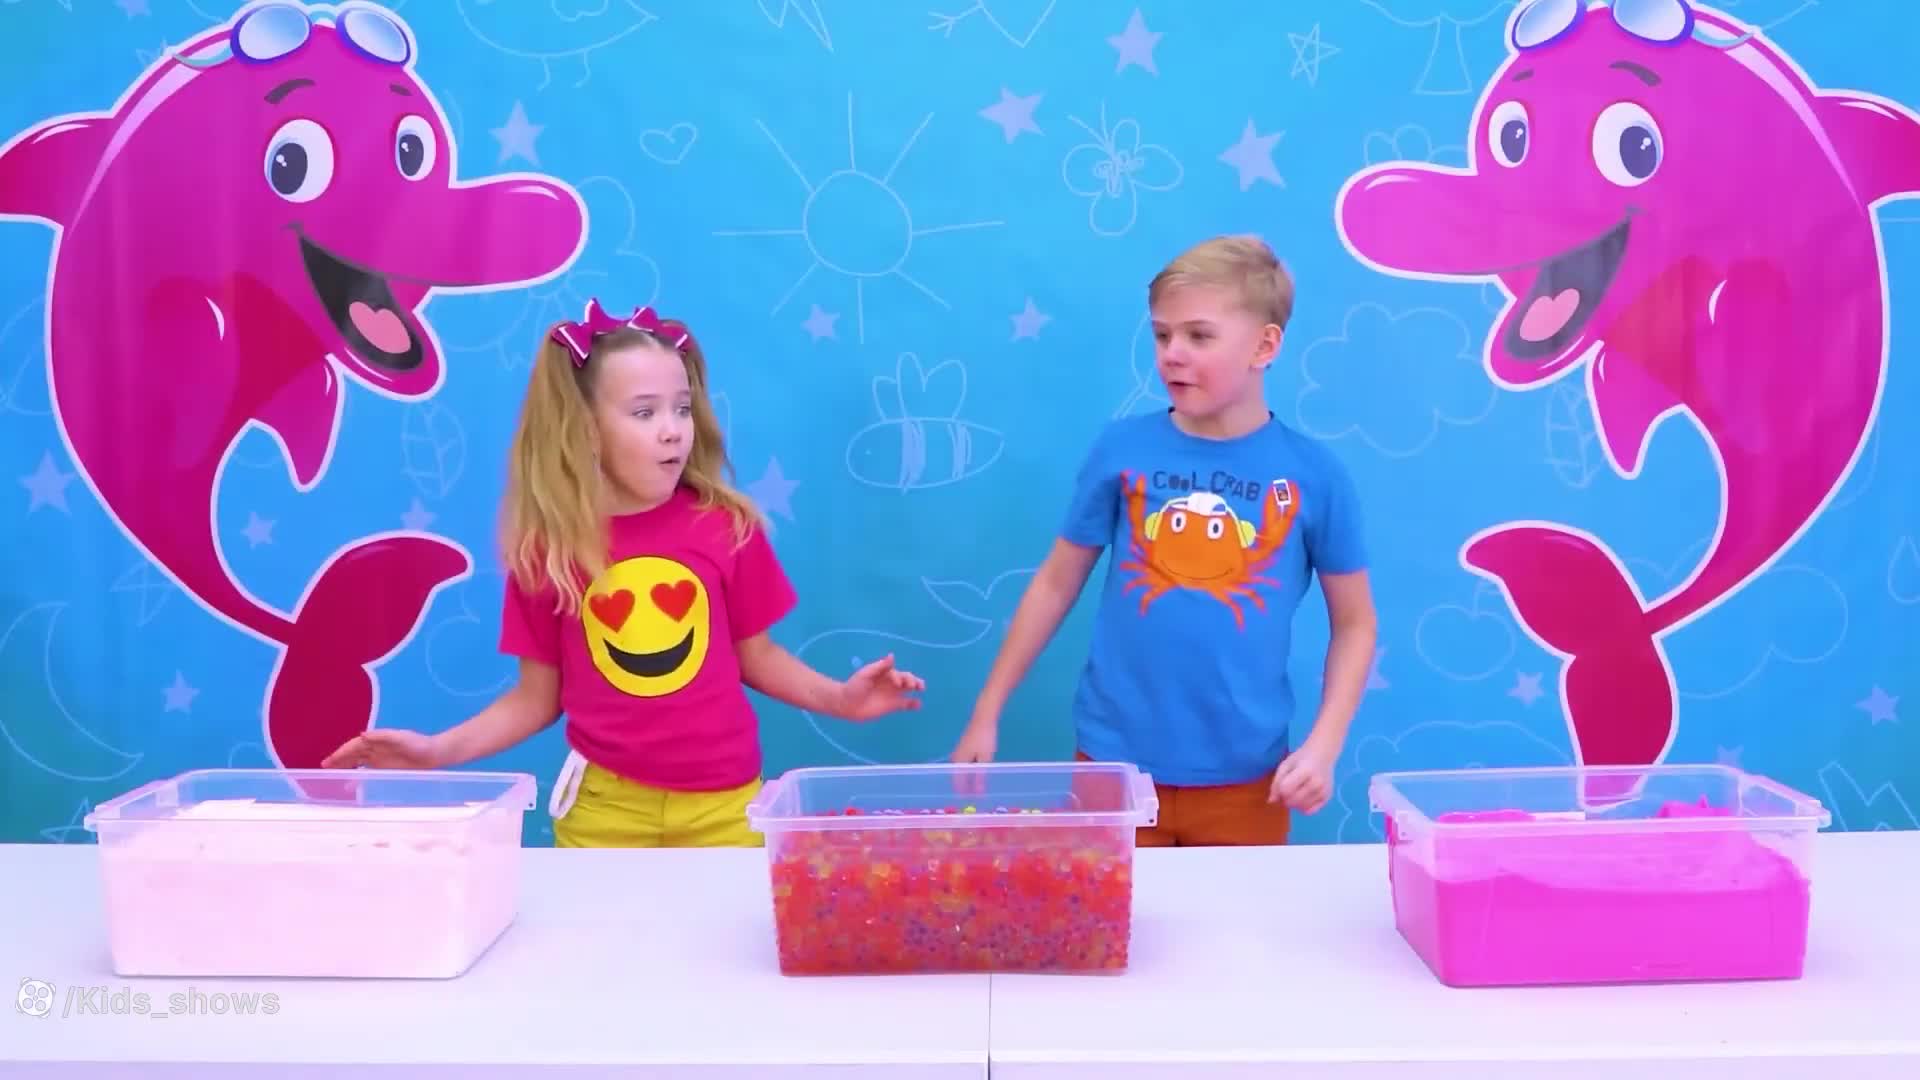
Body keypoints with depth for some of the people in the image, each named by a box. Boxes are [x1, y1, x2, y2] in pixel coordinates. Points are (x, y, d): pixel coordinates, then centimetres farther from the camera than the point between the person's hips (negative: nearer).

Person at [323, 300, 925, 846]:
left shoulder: (727, 527, -6)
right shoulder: (545, 551, -5)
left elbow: (756, 656, 4)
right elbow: (538, 697, 3)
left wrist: (838, 699, -9)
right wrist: (439, 750, -8)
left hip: (722, 802, 0)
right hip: (603, 805, 0)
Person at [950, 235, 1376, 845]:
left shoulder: (1313, 474, -6)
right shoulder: (1121, 449, -5)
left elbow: (1354, 623, 4)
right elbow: (1056, 584, 3)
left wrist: (1323, 745, -7)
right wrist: (986, 714, 6)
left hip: (1244, 778, 0)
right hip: (1115, 763, 0)